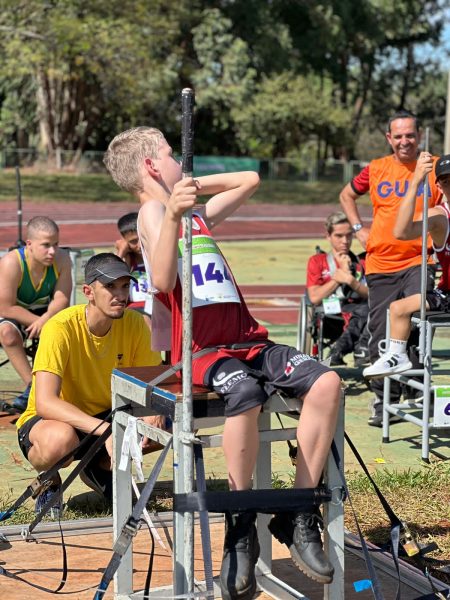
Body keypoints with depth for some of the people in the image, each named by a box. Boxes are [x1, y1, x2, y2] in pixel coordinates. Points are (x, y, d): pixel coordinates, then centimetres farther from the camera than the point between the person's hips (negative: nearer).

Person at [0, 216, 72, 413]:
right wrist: (37, 322, -30)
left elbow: (62, 299, -17)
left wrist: (45, 319, -36)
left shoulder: (62, 259, -17)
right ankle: (32, 385, -27)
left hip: (46, 312, 3)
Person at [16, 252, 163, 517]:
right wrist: (103, 429, -47)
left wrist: (155, 412, -30)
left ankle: (101, 466, 8)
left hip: (105, 417, 5)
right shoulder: (61, 328, -27)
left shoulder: (134, 323, -11)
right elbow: (44, 402, -36)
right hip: (51, 420, -5)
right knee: (61, 438, -40)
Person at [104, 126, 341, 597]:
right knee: (245, 394, -39)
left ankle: (298, 517, -12)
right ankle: (240, 527, -21)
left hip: (246, 341, 7)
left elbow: (249, 180, 37)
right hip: (202, 350, -7)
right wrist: (171, 214, -26)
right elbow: (163, 281, -16)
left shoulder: (198, 214, 25)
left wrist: (193, 186, 27)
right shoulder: (153, 211, 2)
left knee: (325, 382, -19)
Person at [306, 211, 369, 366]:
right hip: (331, 318, -3)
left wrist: (351, 280, -7)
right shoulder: (317, 261, 18)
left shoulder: (362, 263, 24)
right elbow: (315, 298, 3)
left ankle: (339, 349, -43)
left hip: (359, 318, 3)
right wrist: (340, 275, 3)